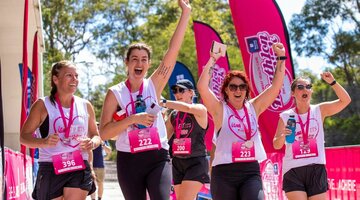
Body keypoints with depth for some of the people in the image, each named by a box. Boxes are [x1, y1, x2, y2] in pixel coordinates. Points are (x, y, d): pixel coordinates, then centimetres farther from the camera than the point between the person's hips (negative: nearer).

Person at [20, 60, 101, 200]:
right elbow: (24, 136, -1)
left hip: (79, 169, 2)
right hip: (51, 169, -2)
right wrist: (44, 142, -21)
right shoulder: (43, 105, -2)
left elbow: (96, 136, 19)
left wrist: (93, 143, -5)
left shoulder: (85, 106, 9)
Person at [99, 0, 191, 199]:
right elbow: (104, 133, -8)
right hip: (129, 160, 0)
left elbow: (173, 50, -4)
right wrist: (133, 118, -19)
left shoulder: (154, 85, 4)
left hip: (157, 158, 0)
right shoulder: (115, 93, 0)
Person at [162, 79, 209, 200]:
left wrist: (163, 103, -27)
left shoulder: (200, 109, -5)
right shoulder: (173, 115, 11)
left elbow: (187, 107, -27)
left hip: (196, 162, -6)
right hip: (177, 163, 6)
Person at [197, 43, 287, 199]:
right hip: (225, 172, -2)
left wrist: (281, 58, 3)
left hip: (251, 171, 2)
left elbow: (276, 85, 9)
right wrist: (213, 59, -13)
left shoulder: (254, 107, 10)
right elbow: (202, 87, -14)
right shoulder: (220, 109, 0)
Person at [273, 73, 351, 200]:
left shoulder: (319, 111, 4)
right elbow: (276, 145, 2)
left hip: (316, 169, 1)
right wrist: (283, 136, -19)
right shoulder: (286, 116, 2)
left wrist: (332, 82, -16)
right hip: (293, 170, -1)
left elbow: (345, 101, -5)